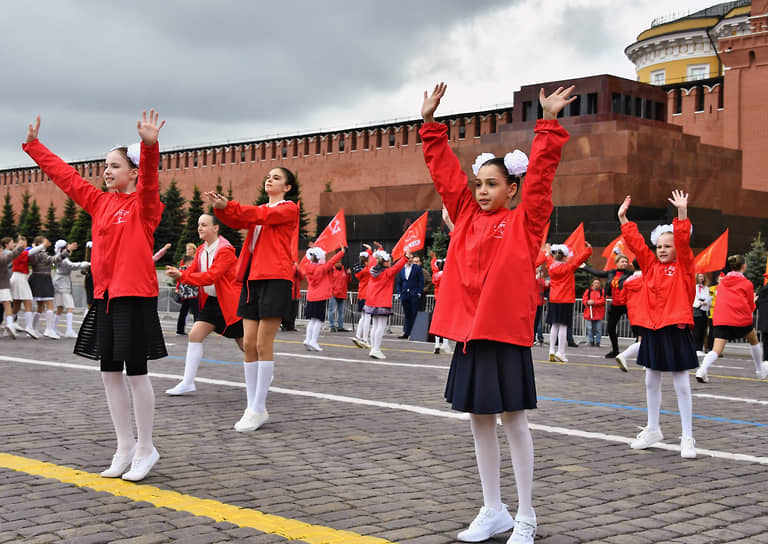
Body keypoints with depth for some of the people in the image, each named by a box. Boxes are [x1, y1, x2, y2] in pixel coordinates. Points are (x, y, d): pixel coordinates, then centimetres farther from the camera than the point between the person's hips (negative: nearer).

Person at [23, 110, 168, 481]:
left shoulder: (143, 204, -6)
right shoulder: (99, 202, 12)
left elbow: (149, 177, -26)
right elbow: (66, 176, 19)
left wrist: (150, 145, -44)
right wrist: (34, 146, 23)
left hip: (135, 296, -7)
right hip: (105, 295, 7)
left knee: (136, 373, -2)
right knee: (110, 373, 9)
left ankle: (146, 449, 11)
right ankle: (125, 446, 20)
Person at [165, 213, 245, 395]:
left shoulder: (225, 250, -18)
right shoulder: (201, 250, 8)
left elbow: (211, 276, -27)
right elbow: (192, 271, 5)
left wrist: (182, 276, -31)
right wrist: (177, 273, -17)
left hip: (230, 301, -7)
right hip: (211, 301, 7)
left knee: (244, 343, 4)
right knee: (195, 334, -7)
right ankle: (188, 382, -5)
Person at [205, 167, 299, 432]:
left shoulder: (289, 209, 2)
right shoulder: (261, 209, 22)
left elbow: (263, 216, -17)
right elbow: (238, 221, 4)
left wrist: (229, 205, -24)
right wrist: (220, 208, -16)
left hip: (275, 279, -7)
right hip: (252, 278, 7)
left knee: (263, 344, -8)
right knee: (249, 343, 3)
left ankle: (259, 409, -4)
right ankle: (252, 407, 9)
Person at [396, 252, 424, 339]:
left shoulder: (417, 268, 2)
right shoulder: (401, 269, 13)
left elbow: (421, 281, 0)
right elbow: (399, 283, 17)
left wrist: (419, 293, -7)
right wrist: (399, 294, 7)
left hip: (414, 295, -4)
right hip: (405, 295, 4)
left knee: (414, 314, -6)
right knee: (406, 315, 7)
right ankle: (406, 332, 9)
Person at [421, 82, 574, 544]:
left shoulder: (524, 221, -2)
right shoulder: (466, 217, 10)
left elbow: (541, 173, -11)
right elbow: (444, 168, 12)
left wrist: (550, 124, -17)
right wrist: (431, 123, 10)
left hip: (506, 333, -5)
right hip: (468, 332, 5)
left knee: (514, 421, 2)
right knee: (480, 421, 11)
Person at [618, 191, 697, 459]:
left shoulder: (684, 267, -2)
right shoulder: (650, 265, 9)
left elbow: (683, 241, -15)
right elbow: (635, 242, 7)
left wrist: (682, 213, -26)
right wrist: (623, 218, 0)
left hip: (676, 330, -5)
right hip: (652, 329, 5)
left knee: (681, 384, -1)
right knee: (651, 382, 13)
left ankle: (687, 437, 5)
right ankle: (652, 430, 27)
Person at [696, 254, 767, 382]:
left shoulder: (723, 282, 16)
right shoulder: (747, 284, 4)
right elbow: (751, 306, 9)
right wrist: (753, 303, 29)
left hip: (720, 318, 3)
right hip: (741, 318, -3)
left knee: (716, 350, -5)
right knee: (754, 341, 25)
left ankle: (702, 369, -32)